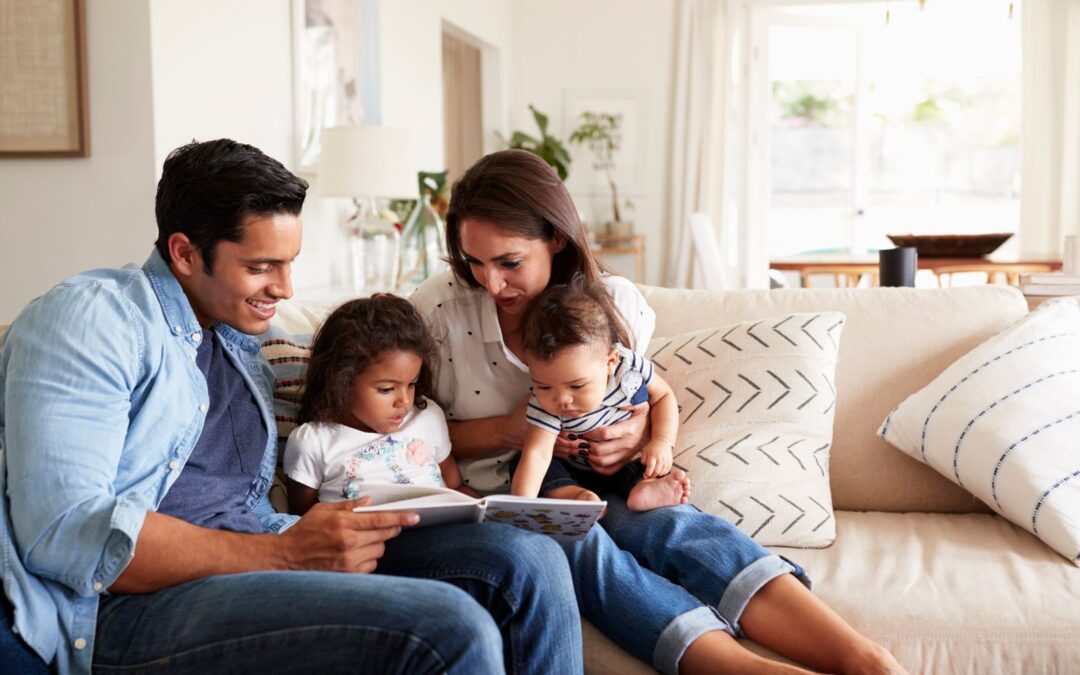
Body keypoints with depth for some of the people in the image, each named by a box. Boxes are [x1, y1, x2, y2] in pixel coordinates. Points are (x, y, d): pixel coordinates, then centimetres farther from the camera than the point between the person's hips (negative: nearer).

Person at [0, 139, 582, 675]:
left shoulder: (243, 338, 21)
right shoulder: (91, 318, -5)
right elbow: (60, 534, -18)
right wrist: (284, 553, -22)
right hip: (132, 607, -8)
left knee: (528, 559, -9)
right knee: (449, 628, -29)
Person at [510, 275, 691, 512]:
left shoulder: (629, 367, -25)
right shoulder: (545, 405, -30)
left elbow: (662, 396, -7)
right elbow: (536, 454, -40)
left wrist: (662, 442, -22)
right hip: (572, 472, -1)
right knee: (519, 463, -22)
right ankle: (572, 494, -37)